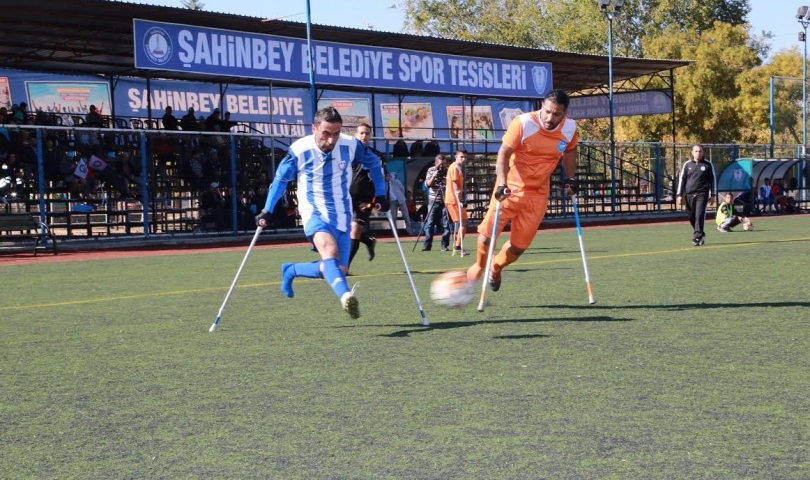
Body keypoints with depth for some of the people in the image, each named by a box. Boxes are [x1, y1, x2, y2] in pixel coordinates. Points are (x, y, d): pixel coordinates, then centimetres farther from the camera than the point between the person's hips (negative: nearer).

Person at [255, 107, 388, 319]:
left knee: (338, 271, 2)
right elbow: (281, 179, 2)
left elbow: (374, 163, 10)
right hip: (314, 213, -4)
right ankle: (346, 296, -53)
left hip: (342, 215, 4)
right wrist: (267, 210, 0)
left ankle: (292, 270, 26)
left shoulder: (350, 146, -11)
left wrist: (380, 194, 7)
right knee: (329, 250, -33)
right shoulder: (299, 150, -15)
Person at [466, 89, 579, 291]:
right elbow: (504, 153, -18)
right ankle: (479, 266, 25)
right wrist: (501, 183, -29)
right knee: (487, 235, -8)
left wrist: (571, 178, 6)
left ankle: (496, 268, 34)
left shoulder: (570, 129, -7)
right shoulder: (523, 123, -21)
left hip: (538, 194, 3)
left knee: (519, 246, 2)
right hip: (511, 188, -3)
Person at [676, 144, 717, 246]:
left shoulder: (708, 165, 3)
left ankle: (697, 237, -13)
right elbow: (681, 180, 9)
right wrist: (679, 195, 3)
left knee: (699, 216, -13)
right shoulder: (687, 165, 7)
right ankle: (700, 234, 27)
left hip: (702, 194, -3)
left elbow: (713, 180, 7)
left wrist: (712, 195, 4)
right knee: (691, 217, 7)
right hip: (689, 195, 3)